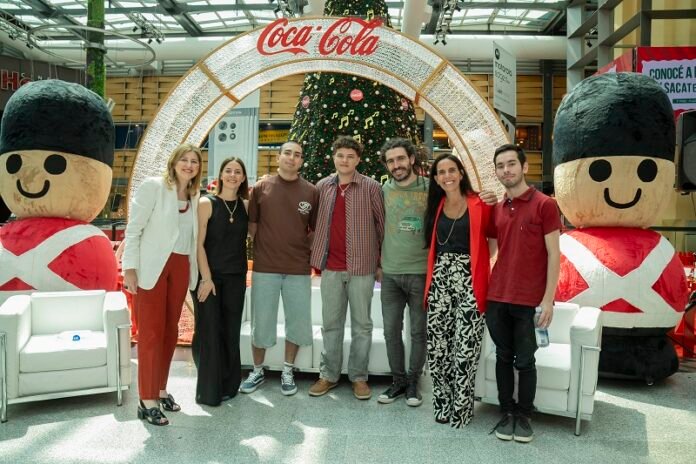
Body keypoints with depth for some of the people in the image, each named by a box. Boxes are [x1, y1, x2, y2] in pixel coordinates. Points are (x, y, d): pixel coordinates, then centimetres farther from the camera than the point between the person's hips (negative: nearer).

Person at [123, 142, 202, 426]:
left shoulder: (194, 197, 12)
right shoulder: (153, 186, -5)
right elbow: (133, 229, -8)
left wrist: (194, 273, 8)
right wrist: (129, 268, -14)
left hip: (181, 267, 6)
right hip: (152, 267, -6)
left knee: (170, 331, 11)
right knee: (151, 332, -2)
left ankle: (160, 390, 25)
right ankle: (147, 401, 5)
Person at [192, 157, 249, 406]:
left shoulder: (246, 205, 6)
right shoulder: (207, 203, -5)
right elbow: (199, 243, -9)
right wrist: (206, 278, -13)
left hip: (236, 278, 4)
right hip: (209, 275, -3)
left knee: (230, 332, 10)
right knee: (209, 332, 0)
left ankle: (228, 385, 23)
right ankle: (208, 390, 13)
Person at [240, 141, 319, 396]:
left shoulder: (311, 192, 3)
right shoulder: (261, 187, 3)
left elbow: (316, 229, 9)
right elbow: (252, 224, 7)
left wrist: (303, 249, -1)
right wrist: (263, 248, -1)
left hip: (299, 269, 1)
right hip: (265, 267, 0)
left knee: (297, 322, 8)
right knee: (261, 322, 8)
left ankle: (288, 372, 25)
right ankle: (257, 371, 26)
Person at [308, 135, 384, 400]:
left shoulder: (371, 187, -4)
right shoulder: (323, 187, 6)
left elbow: (382, 224, 0)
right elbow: (315, 222, 14)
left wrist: (384, 261, 0)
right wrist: (317, 256, 8)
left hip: (362, 266, -3)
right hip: (330, 267, 3)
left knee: (361, 324, 7)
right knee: (331, 323, 11)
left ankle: (359, 377, 19)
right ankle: (328, 375, 23)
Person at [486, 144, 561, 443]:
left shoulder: (544, 205, -4)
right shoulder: (496, 210, 10)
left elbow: (553, 255, -6)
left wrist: (548, 299, -11)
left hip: (529, 300, -4)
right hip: (497, 297, 4)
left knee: (525, 361, 6)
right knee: (503, 357, 12)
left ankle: (524, 416, 22)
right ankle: (507, 413, 25)